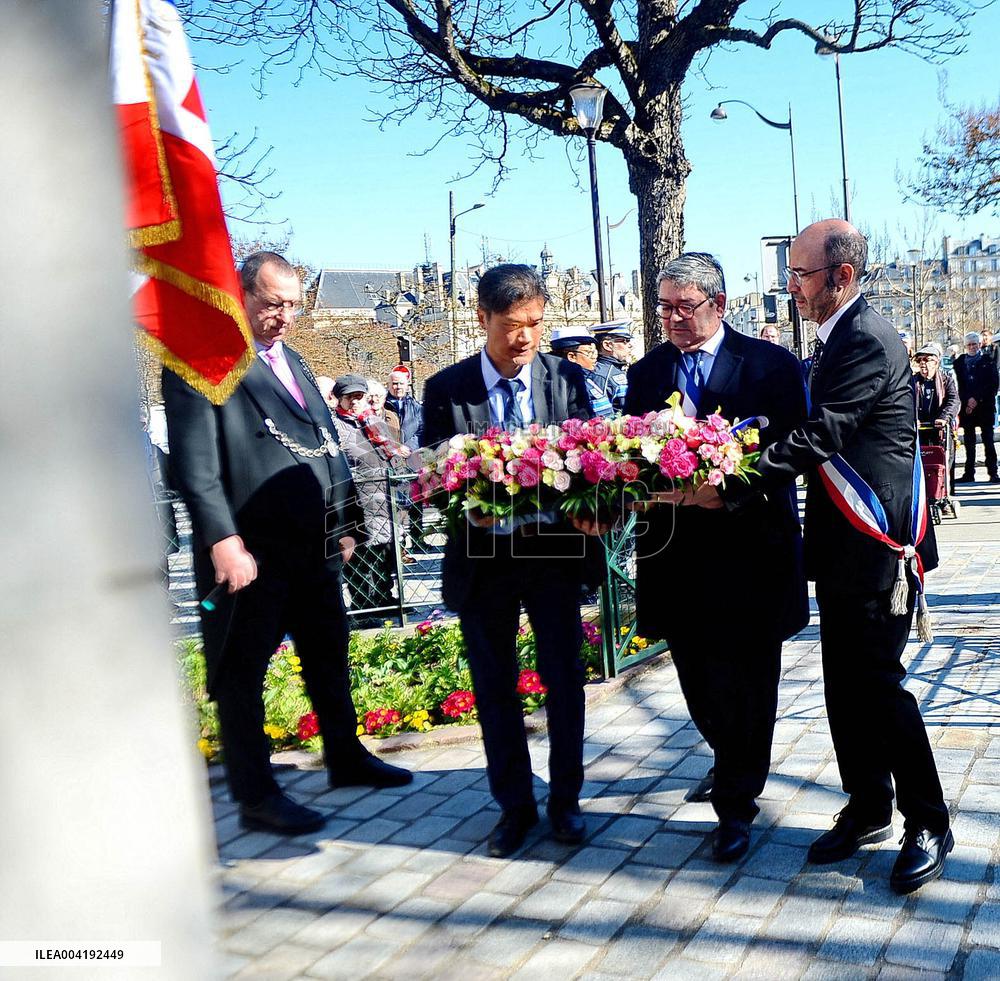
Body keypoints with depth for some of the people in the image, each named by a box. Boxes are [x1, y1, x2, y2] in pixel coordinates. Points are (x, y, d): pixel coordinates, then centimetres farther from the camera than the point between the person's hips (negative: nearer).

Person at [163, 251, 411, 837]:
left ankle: (346, 757, 37)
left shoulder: (293, 363, 17)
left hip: (316, 546, 8)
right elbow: (194, 462, -16)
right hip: (251, 552, -8)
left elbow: (329, 447, 19)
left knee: (330, 656, 20)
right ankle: (256, 795, 16)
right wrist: (223, 540, -23)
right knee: (243, 673, 5)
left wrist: (346, 523, 14)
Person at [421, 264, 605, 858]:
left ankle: (565, 798, 28)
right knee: (495, 687, 11)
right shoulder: (446, 389, -4)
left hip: (554, 550, 0)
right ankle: (515, 805, 28)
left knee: (565, 678, 9)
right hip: (482, 557, 0)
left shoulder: (568, 380, -1)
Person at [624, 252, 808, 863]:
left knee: (745, 681, 4)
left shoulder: (772, 365, -3)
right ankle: (732, 763, 42)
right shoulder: (645, 373, 10)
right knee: (697, 676, 16)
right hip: (677, 551, 4)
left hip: (748, 546, -4)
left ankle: (737, 803, 18)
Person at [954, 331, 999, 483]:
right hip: (966, 407, 2)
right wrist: (967, 401, -7)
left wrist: (977, 399, -10)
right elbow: (958, 385, 6)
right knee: (969, 442, 5)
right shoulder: (959, 362, 9)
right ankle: (969, 473, 10)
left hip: (985, 406, -2)